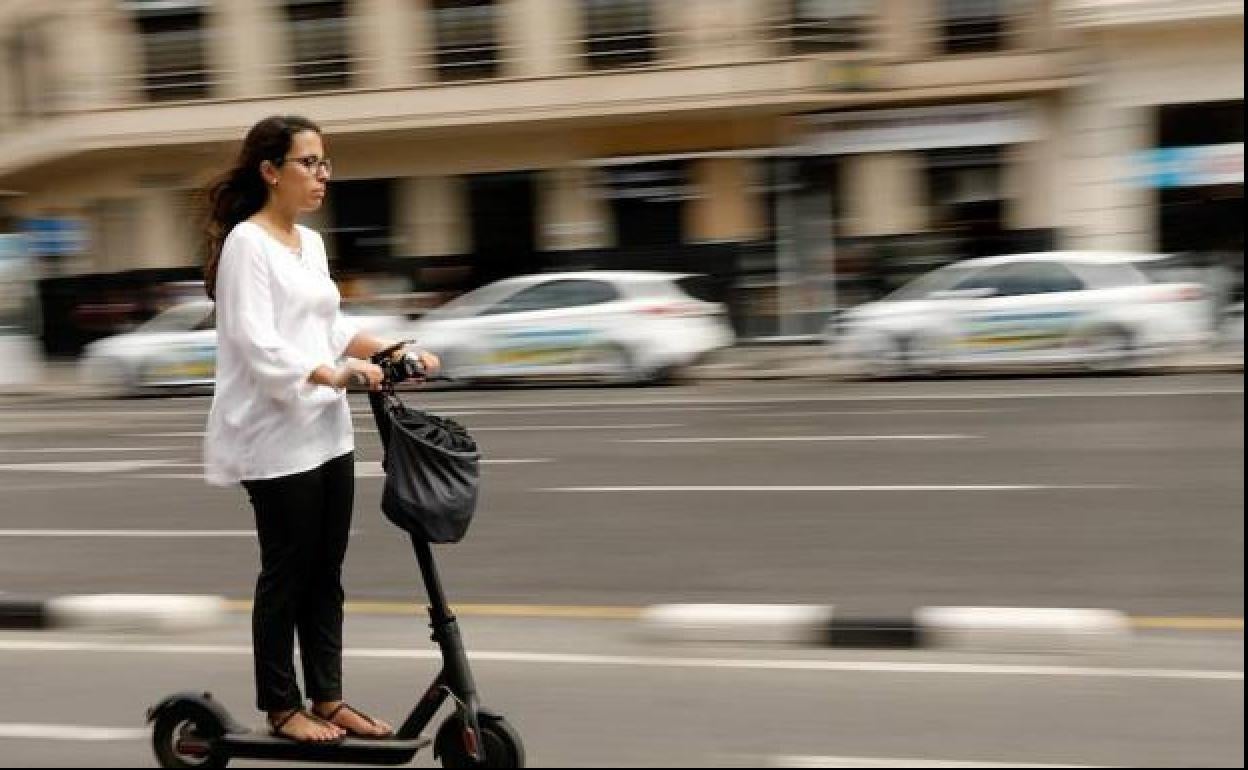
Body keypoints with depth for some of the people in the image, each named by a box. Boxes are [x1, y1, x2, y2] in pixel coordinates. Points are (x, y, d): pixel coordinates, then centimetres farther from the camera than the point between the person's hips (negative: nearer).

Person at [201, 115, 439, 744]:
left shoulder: (311, 243, 13)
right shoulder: (246, 242, -12)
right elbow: (257, 344, -21)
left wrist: (394, 350, 4)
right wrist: (332, 374, -33)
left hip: (327, 432, 8)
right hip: (276, 438, -8)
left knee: (326, 573, 11)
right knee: (286, 574, 1)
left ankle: (327, 697, 20)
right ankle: (281, 707, 13)